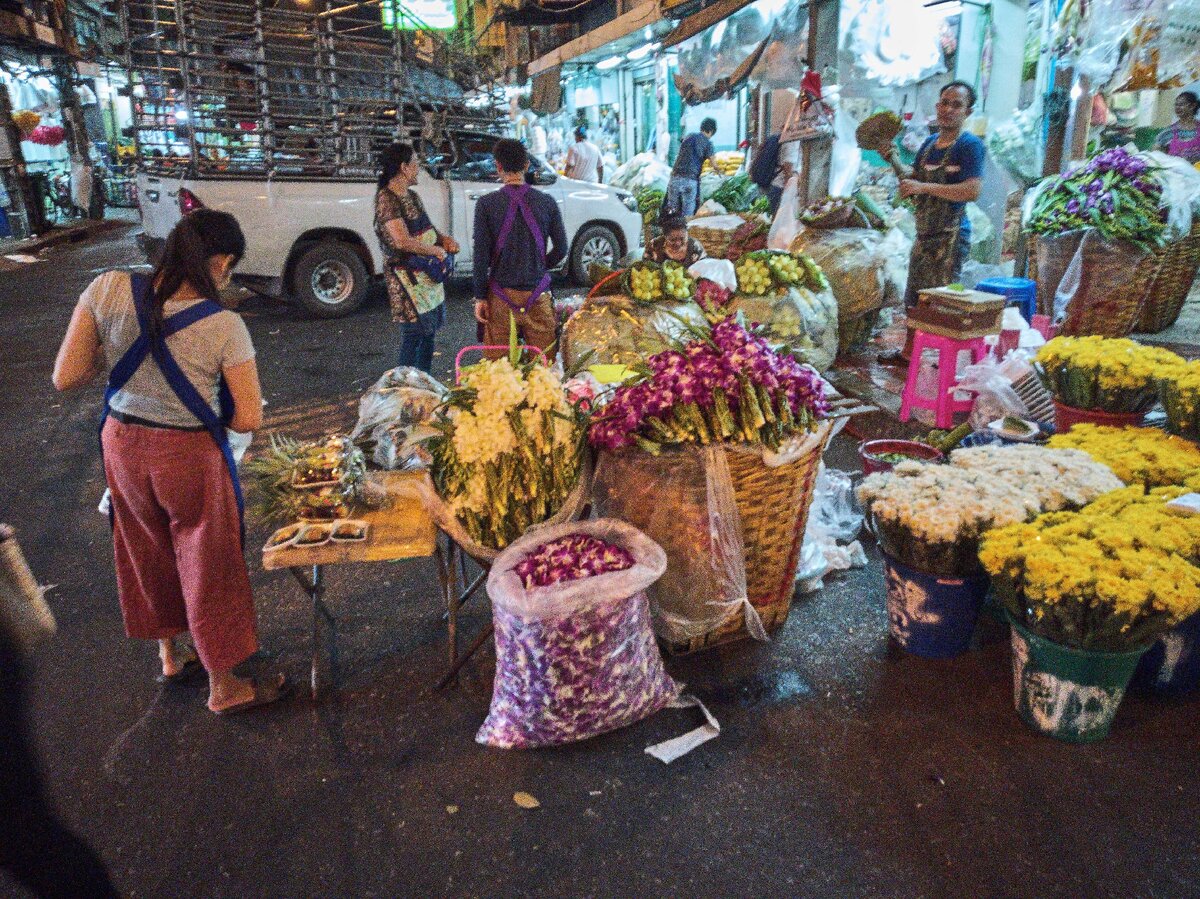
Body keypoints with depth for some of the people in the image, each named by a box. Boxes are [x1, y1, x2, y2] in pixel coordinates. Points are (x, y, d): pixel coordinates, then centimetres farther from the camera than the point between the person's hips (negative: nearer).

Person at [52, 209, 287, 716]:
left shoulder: (108, 290, -12)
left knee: (150, 554, 26)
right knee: (208, 566, 13)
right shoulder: (225, 327, -21)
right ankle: (225, 688, 30)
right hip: (190, 456, -5)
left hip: (121, 445, 5)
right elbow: (248, 420, -17)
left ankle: (171, 657, 48)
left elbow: (65, 378, -8)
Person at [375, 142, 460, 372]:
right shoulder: (386, 199, -16)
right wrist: (436, 250, -15)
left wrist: (444, 239, 3)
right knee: (414, 334, -7)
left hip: (430, 273, 9)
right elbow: (403, 241, -26)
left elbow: (426, 227, 24)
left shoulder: (411, 195, 12)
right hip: (408, 278, -9)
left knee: (430, 330, 15)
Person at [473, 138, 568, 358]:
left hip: (501, 295, -1)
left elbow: (481, 255, -6)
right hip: (538, 294, 1)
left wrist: (480, 297, 0)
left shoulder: (486, 204, -5)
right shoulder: (546, 202, 0)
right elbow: (561, 249, 4)